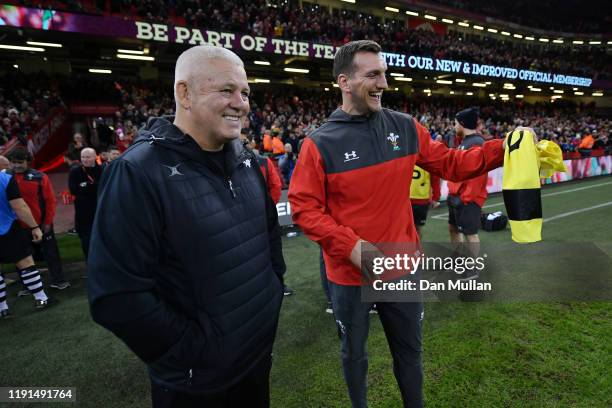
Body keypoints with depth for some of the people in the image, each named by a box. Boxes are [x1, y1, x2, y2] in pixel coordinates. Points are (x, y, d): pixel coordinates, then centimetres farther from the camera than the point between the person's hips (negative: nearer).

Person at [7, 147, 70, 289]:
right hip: (18, 226, 3)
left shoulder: (39, 177, -8)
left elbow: (50, 200, -6)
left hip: (41, 224, -2)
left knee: (50, 252, 8)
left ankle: (58, 280, 22)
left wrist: (47, 222, -7)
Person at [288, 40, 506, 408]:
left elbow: (450, 164, 6)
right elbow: (304, 207, -13)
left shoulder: (406, 127, -2)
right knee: (354, 353, 22)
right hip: (349, 274, -2)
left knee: (410, 350, 24)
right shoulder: (320, 144, -13)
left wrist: (502, 150, -6)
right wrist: (350, 245, -22)